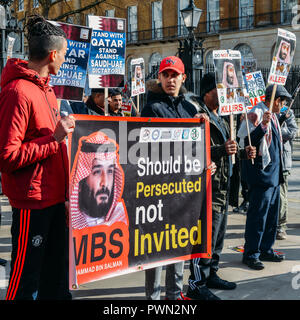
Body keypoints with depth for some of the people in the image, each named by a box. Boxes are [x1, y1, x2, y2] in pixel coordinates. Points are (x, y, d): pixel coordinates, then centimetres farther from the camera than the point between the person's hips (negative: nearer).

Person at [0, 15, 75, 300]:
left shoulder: (45, 88, 12)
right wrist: (54, 138, -20)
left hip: (54, 195, 9)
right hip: (32, 200, -9)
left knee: (56, 275, 19)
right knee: (25, 278, 5)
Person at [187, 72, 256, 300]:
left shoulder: (219, 118, 19)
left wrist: (244, 153, 14)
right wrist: (222, 150, -33)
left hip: (223, 186, 10)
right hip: (207, 187, -10)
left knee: (218, 234, 18)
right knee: (206, 236, -7)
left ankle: (211, 275, 31)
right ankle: (196, 284, 3)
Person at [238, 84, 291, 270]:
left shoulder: (272, 115, 17)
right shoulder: (257, 113, -13)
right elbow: (249, 141, -23)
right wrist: (262, 125, -31)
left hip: (273, 174, 10)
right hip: (261, 173, -10)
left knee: (272, 214, 14)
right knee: (258, 215, -5)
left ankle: (266, 250, 25)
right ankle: (251, 254, 5)